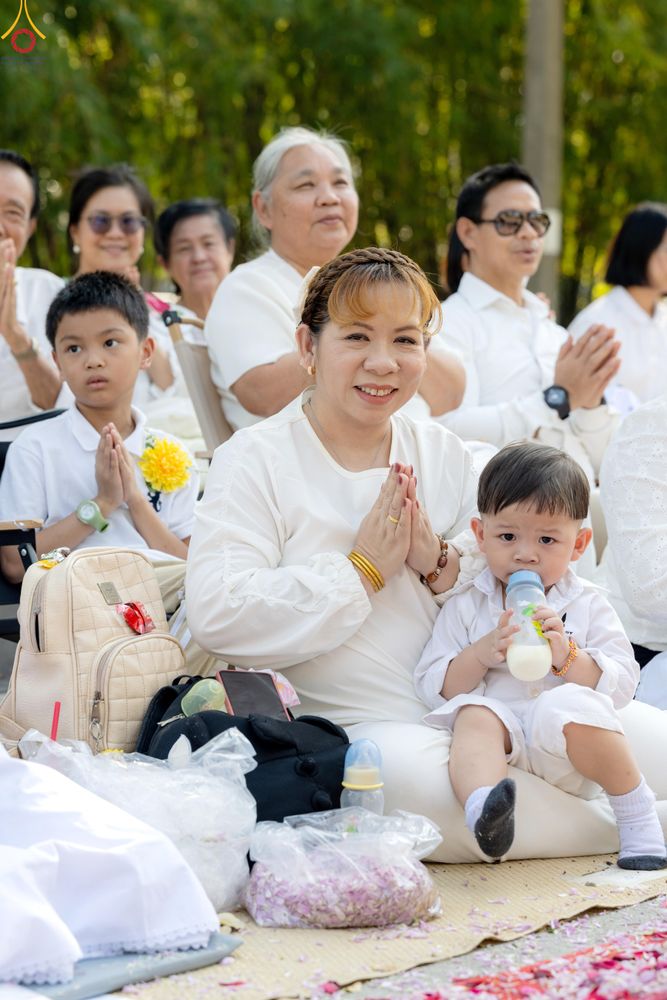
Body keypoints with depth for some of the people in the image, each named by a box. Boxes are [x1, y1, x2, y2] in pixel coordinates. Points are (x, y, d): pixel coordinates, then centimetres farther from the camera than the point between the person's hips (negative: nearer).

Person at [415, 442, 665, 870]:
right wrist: (482, 653, -10)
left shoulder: (587, 606, 12)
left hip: (563, 755, -1)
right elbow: (431, 685, 7)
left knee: (570, 706, -33)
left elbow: (622, 684, 3)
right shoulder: (465, 606, 14)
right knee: (476, 716, -31)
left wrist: (568, 655, -13)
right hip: (501, 739, 1)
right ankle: (483, 809, -57)